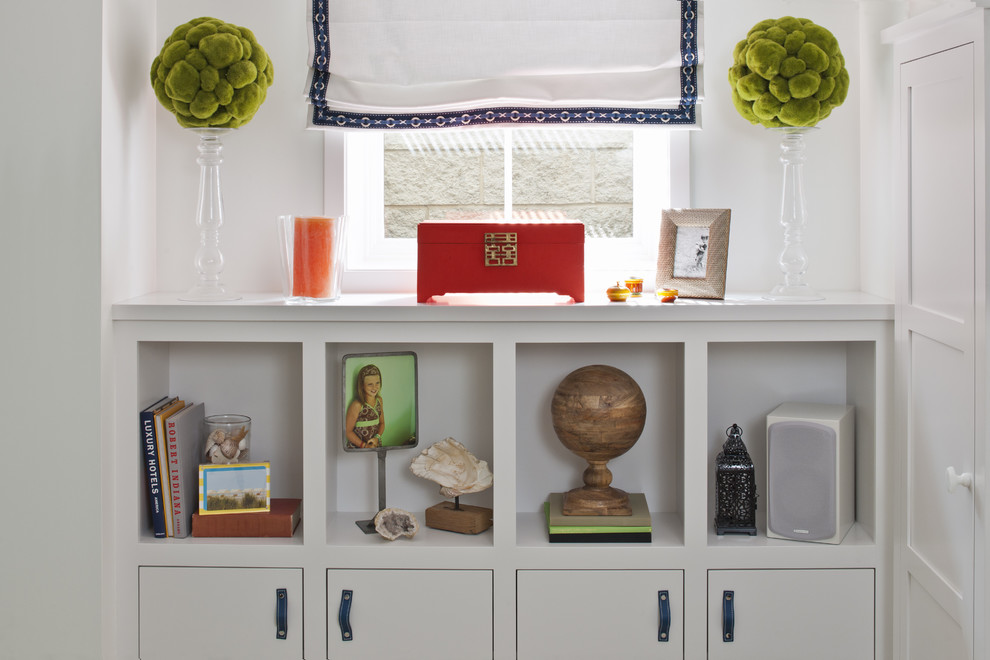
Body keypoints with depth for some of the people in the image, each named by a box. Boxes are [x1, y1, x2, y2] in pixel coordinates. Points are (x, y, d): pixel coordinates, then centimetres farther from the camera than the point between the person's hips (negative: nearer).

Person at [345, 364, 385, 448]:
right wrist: (364, 445, -16)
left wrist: (377, 437, -4)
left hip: (376, 444, 4)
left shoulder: (379, 400, 4)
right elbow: (348, 431, -10)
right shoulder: (357, 405, -14)